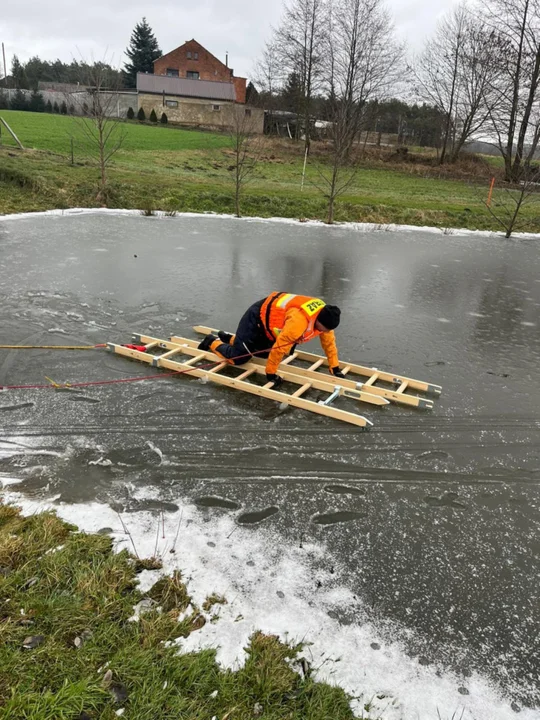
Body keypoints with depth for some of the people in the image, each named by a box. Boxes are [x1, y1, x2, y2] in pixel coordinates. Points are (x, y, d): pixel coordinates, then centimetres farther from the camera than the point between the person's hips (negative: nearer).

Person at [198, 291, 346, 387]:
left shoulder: (324, 315, -14)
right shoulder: (300, 320, -42)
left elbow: (329, 342, 0)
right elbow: (280, 347, -35)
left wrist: (335, 368, 2)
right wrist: (271, 373, -24)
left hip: (270, 317, 9)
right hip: (257, 318, -9)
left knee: (265, 353, 20)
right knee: (238, 357, -10)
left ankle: (229, 339, 35)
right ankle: (212, 342, 17)